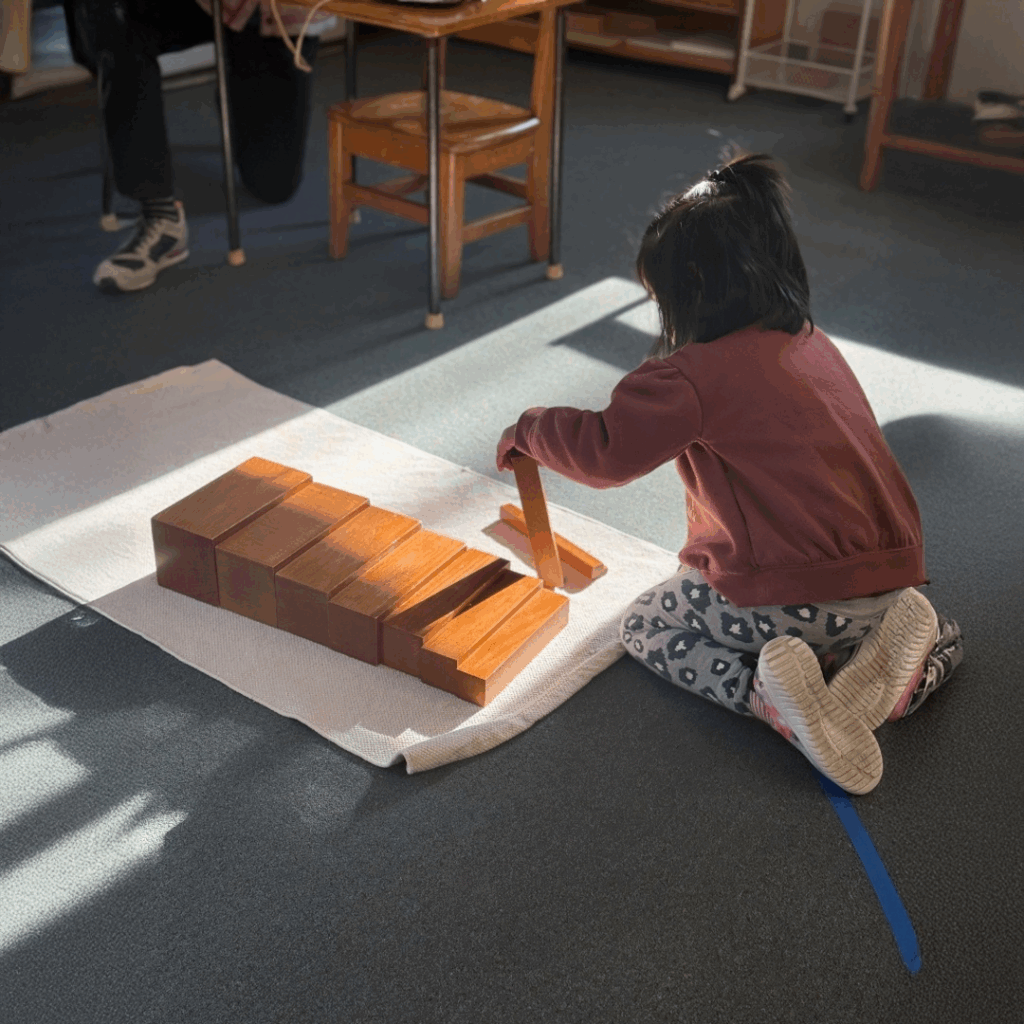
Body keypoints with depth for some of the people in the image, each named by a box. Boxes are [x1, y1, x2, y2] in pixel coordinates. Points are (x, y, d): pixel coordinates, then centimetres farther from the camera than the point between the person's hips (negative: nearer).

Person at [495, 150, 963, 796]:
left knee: (645, 627, 21)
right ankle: (894, 684, 0)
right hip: (894, 582, 6)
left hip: (789, 595, -6)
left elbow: (606, 453, -12)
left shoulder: (695, 374, -11)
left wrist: (530, 429, 7)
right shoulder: (815, 346, 13)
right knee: (945, 640, 38)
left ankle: (769, 696, -7)